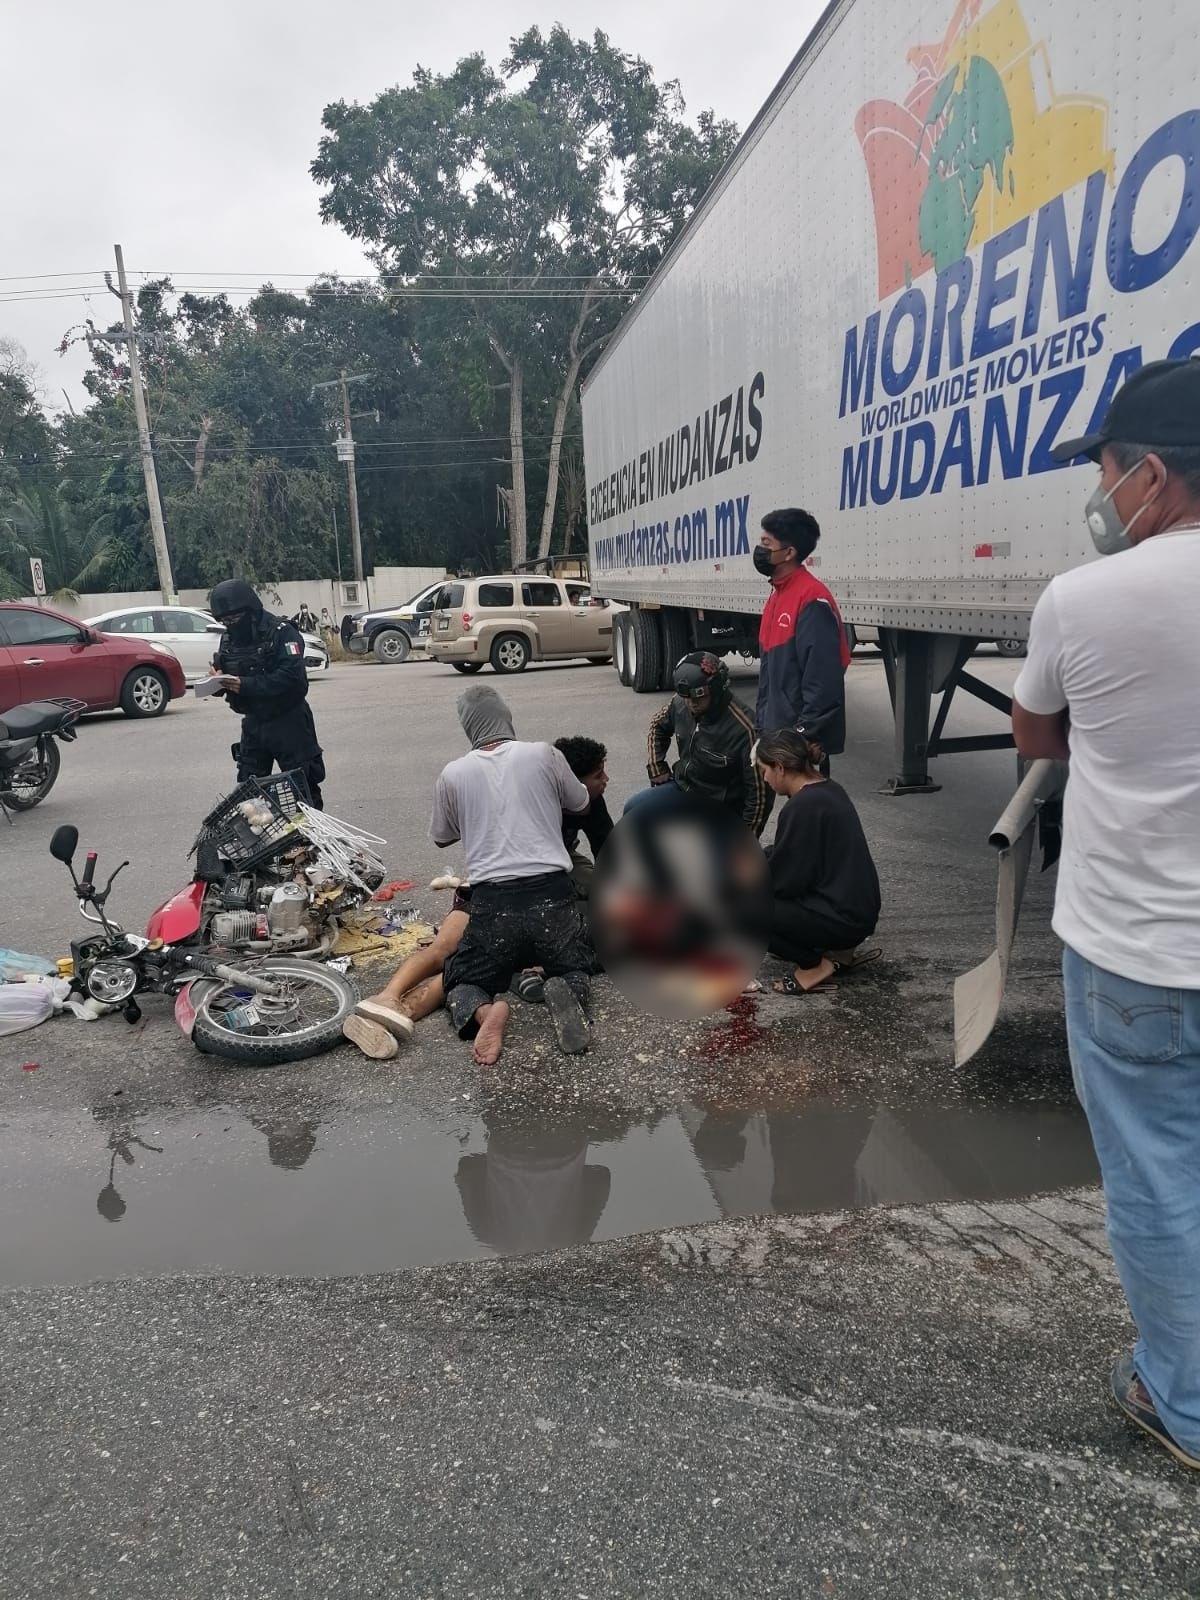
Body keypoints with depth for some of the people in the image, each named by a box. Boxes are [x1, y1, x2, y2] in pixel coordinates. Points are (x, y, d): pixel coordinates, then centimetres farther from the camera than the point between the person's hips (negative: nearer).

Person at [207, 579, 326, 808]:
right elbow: (221, 669, 13)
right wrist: (218, 678, -12)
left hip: (288, 722, -6)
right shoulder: (229, 639, 8)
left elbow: (291, 676, -26)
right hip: (253, 723, 7)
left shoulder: (282, 632, -14)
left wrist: (246, 685, -29)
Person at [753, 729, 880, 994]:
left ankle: (815, 964, -1)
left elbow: (786, 879, -15)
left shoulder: (802, 807, -22)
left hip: (843, 917, -10)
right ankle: (837, 947, 15)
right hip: (860, 907, 10)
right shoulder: (828, 788, 7)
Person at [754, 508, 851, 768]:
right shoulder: (777, 596, 13)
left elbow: (823, 678, -22)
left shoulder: (812, 600, -17)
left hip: (804, 739, -9)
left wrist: (806, 736, -22)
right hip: (776, 731, 9)